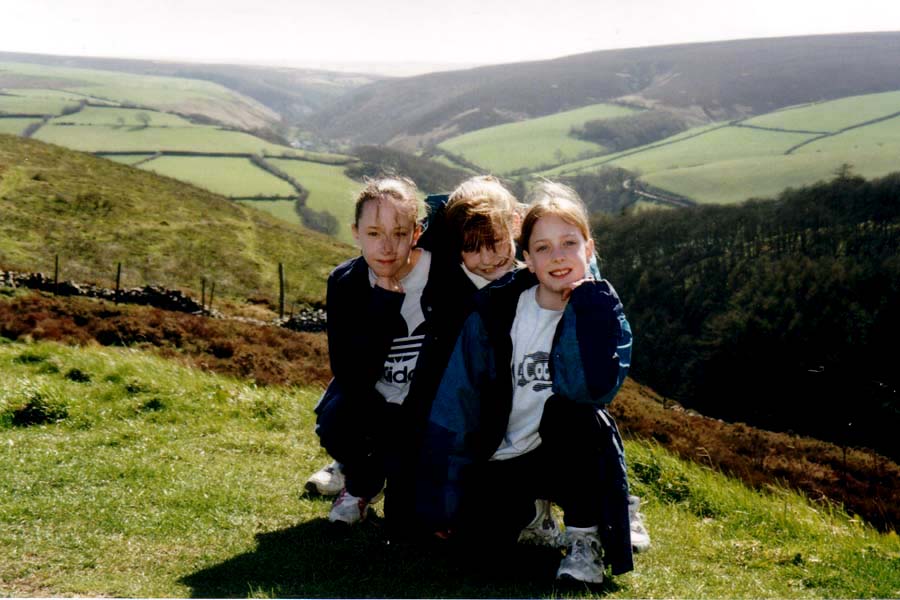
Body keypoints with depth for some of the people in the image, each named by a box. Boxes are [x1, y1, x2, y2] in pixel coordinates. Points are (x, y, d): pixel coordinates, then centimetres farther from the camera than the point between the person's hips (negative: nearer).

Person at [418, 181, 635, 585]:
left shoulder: (602, 309, -8)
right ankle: (529, 506, 14)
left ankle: (585, 535, -13)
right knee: (477, 533, -22)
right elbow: (456, 400, -6)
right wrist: (441, 501, -7)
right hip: (500, 462, 2)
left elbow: (591, 389, -28)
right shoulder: (494, 309, -8)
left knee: (566, 410, -32)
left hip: (566, 453, -1)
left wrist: (580, 307, -24)